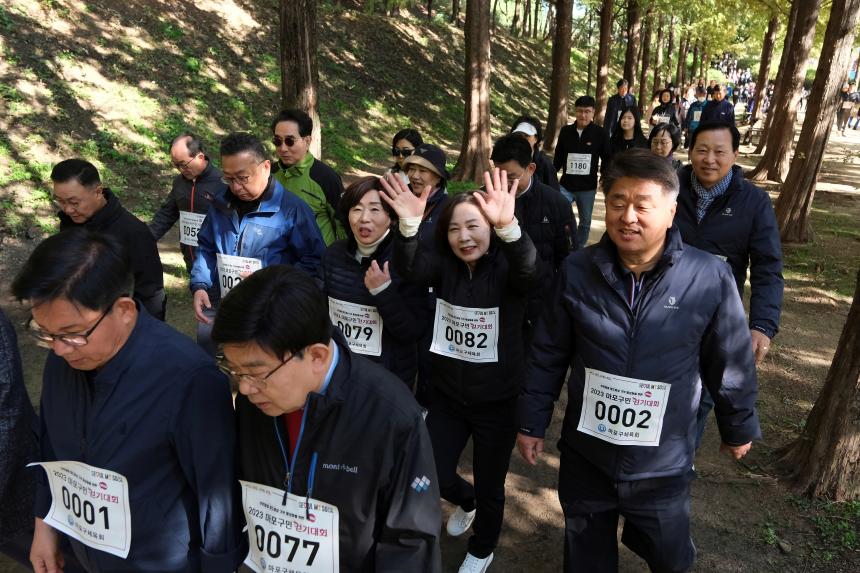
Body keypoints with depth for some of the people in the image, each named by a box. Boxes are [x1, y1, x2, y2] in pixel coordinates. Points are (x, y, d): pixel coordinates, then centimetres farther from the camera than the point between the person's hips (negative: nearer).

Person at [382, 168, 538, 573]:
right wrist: (409, 224, -45)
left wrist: (508, 226, -59)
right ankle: (466, 502, 52)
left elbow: (529, 268, -39)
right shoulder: (444, 265, -6)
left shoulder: (507, 268, -16)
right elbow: (410, 267, -26)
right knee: (432, 477, 15)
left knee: (490, 487, 15)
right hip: (447, 394, 3)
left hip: (497, 401, -3)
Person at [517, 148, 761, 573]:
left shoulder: (710, 278, -16)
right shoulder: (577, 271, -11)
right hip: (584, 456, 2)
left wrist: (738, 427, 9)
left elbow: (730, 362, -3)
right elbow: (548, 354, -2)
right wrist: (532, 422, 3)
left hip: (663, 465, -1)